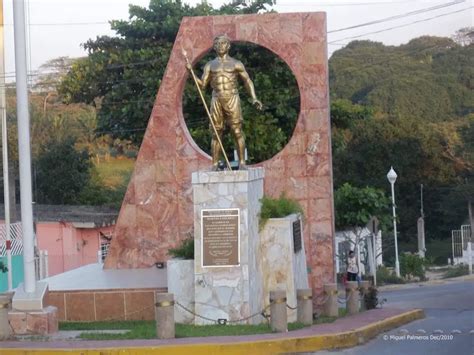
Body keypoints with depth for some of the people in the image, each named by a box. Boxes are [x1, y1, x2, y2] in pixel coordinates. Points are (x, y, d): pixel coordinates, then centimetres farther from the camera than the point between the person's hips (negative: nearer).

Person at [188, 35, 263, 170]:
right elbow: (203, 85, 10)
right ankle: (215, 164, 1)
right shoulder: (210, 65, 13)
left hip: (232, 99, -2)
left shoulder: (236, 64, 8)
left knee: (237, 131, -6)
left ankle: (242, 162, -4)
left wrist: (254, 98, -2)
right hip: (216, 101, 2)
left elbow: (247, 81, 10)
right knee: (216, 133, 0)